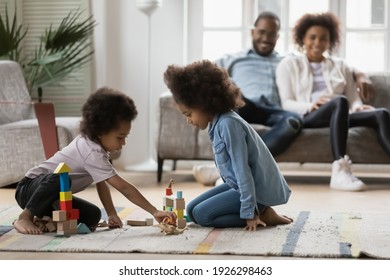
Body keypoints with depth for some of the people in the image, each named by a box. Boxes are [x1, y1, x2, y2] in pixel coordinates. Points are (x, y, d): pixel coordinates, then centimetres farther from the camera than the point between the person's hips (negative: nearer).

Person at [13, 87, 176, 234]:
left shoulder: (90, 141, -3)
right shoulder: (93, 154, -31)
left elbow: (101, 183, 3)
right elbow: (124, 188, -36)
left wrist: (112, 214, -7)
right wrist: (154, 212, -37)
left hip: (55, 194, 9)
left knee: (93, 216, -9)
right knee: (58, 179, -41)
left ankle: (44, 219, 5)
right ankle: (25, 218, -21)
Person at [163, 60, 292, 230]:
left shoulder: (228, 124, -23)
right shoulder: (218, 123, 6)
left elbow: (242, 170, -24)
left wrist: (249, 213, -23)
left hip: (258, 189, -10)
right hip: (237, 186, 10)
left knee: (202, 215, -15)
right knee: (192, 210, 8)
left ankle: (261, 215, -8)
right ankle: (258, 212, 3)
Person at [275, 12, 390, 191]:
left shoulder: (341, 66, 28)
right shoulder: (289, 64, 16)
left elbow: (353, 98, 18)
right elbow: (286, 103, 4)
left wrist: (358, 107, -7)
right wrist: (310, 106, -17)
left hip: (340, 116, 4)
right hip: (307, 117, -4)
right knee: (340, 101, -38)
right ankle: (340, 171, -53)